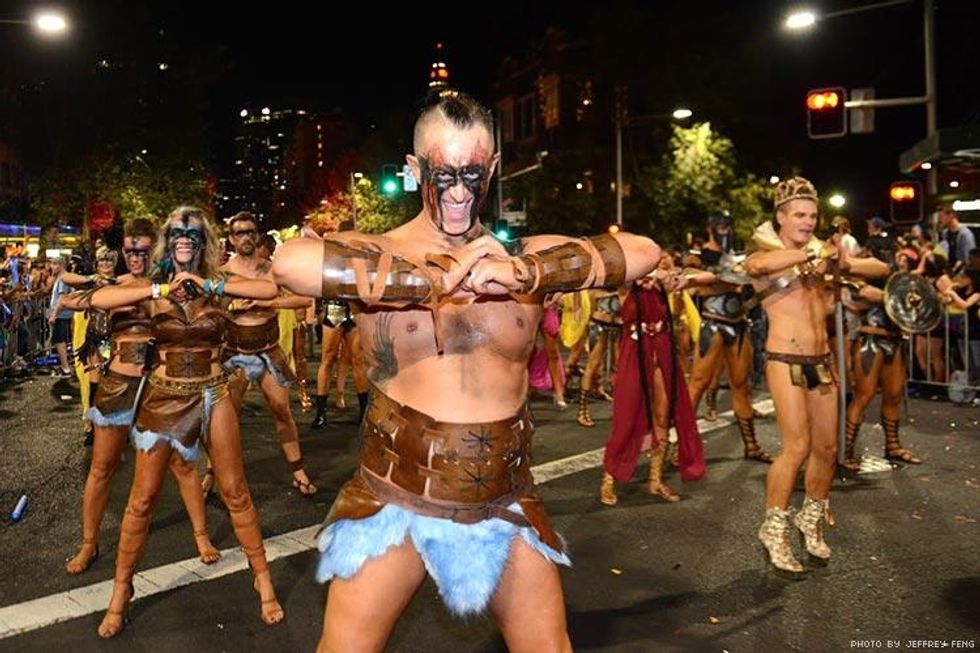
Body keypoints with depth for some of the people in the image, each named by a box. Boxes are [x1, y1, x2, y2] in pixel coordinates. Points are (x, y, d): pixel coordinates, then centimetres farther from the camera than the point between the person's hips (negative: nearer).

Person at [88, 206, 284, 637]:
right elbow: (99, 299, -19)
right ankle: (121, 591, 28)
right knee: (142, 500, 9)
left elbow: (269, 290, -17)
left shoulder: (219, 284, -1)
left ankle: (263, 579, 21)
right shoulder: (152, 287, -2)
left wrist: (209, 285, -22)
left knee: (235, 493, 7)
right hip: (162, 398, 0)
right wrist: (159, 290, -25)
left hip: (211, 395, 0)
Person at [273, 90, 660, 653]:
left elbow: (643, 252, -9)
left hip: (507, 506, 3)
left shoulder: (525, 257, 1)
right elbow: (290, 264, -27)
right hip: (395, 501, -2)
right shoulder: (379, 256, -7)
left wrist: (528, 274, -21)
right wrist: (436, 279, -26)